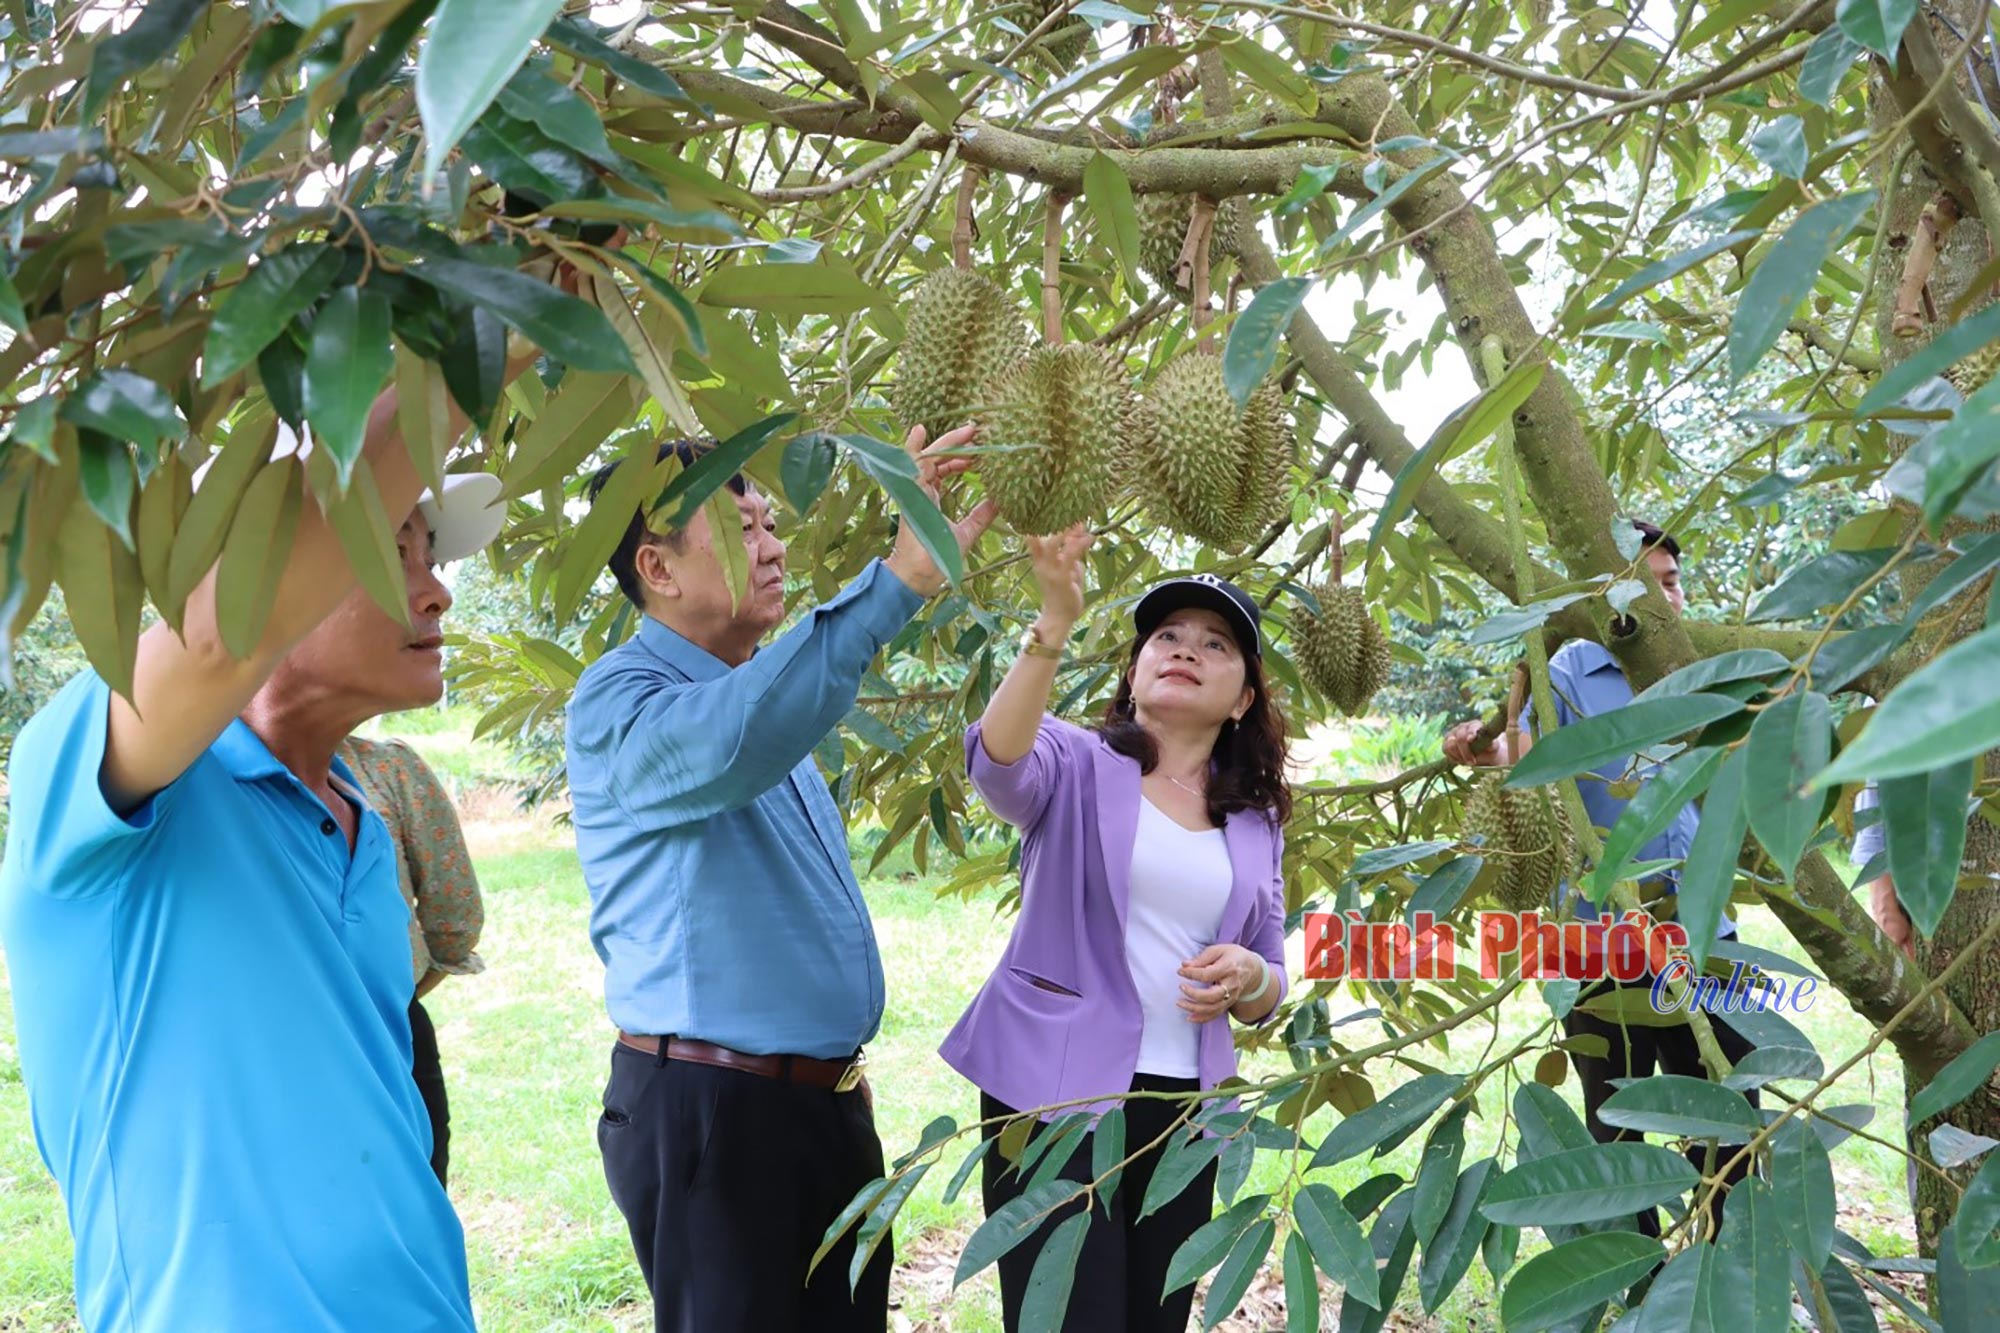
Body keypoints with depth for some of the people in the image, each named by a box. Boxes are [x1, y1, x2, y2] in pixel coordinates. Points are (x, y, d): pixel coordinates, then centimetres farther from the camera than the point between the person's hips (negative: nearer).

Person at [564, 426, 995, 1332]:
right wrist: (899, 579, -42)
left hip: (829, 1098, 8)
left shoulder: (767, 689, 14)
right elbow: (728, 743, -39)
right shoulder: (619, 699, -14)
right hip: (708, 1109, -8)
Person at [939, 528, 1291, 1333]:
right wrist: (1056, 622, -38)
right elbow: (995, 758, -25)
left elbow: (1266, 996, 14)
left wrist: (1248, 977, -10)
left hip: (1183, 1109, 5)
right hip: (1056, 1094, -5)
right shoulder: (1077, 764, -1)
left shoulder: (1256, 822, 11)